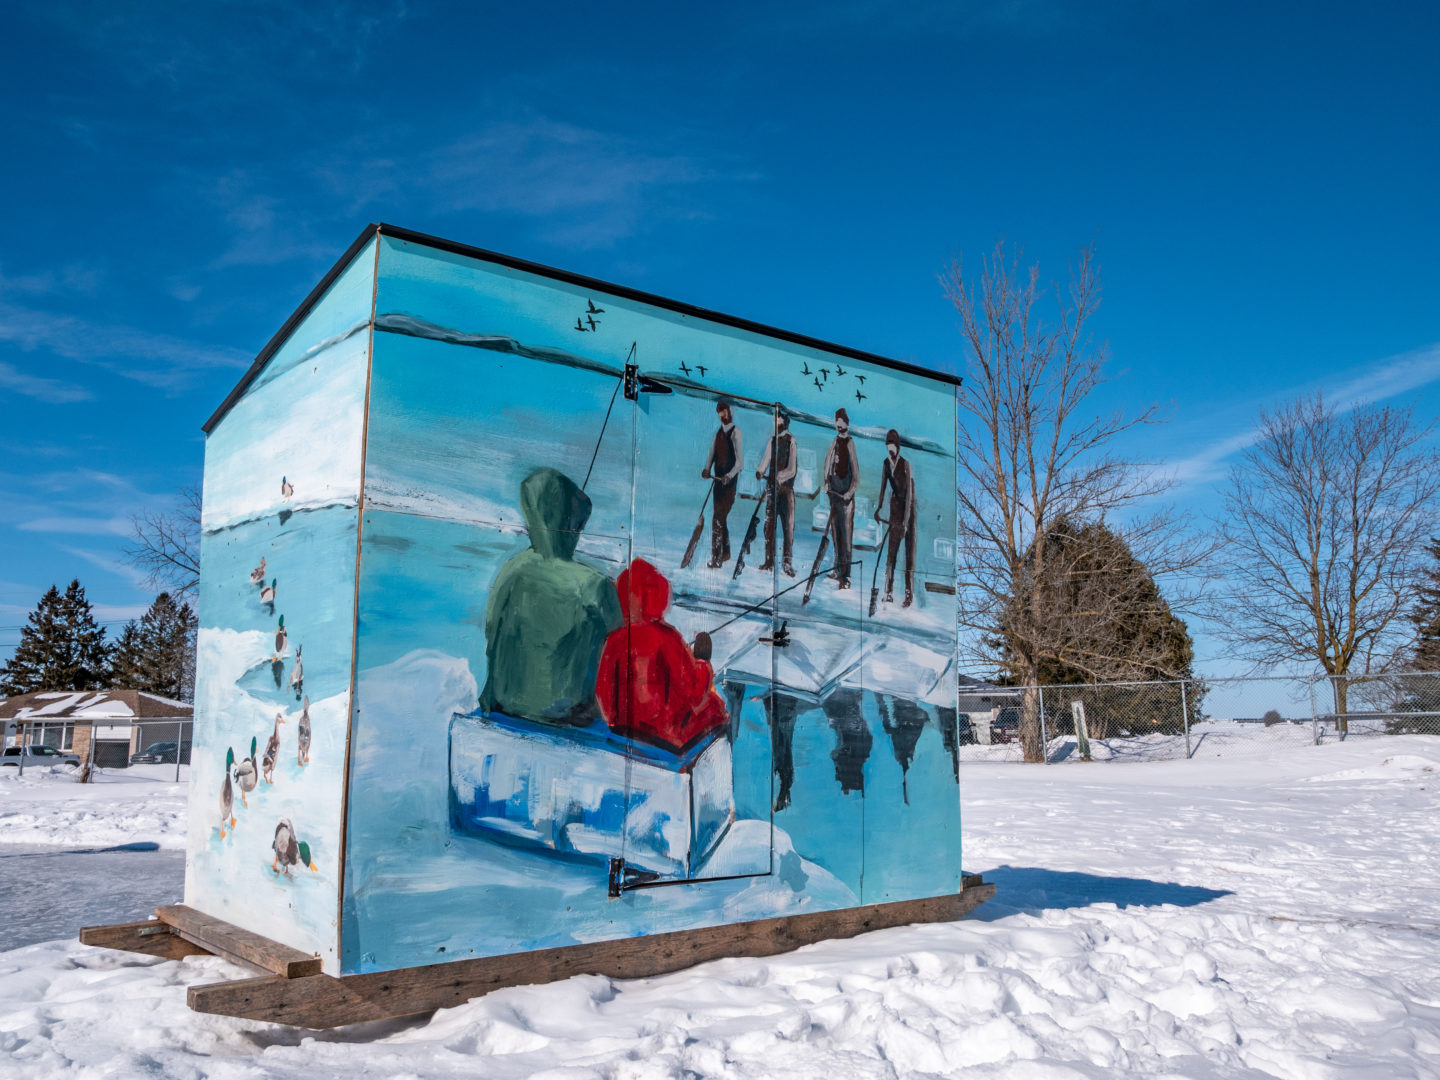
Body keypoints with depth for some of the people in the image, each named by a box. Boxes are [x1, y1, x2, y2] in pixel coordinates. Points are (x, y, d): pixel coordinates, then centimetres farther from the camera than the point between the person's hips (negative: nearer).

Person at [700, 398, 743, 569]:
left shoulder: (735, 433, -8)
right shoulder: (718, 433, 15)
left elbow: (740, 459, -15)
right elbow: (712, 454, 12)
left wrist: (729, 476, -28)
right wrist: (707, 469, -8)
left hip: (730, 480, -8)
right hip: (718, 478, 8)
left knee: (719, 518, -12)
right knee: (719, 517, 14)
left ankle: (716, 558, -12)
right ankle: (725, 553, 27)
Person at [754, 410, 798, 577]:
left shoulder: (791, 441, -3)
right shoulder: (772, 440, 12)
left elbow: (791, 469, -9)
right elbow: (766, 459, 4)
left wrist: (779, 477, -23)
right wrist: (760, 472, -16)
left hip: (786, 487, -5)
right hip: (772, 487, 5)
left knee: (788, 525, -4)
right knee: (769, 523, 4)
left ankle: (788, 563, -2)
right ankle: (769, 560, 10)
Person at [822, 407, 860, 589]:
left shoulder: (850, 444, -12)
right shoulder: (835, 442, 10)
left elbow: (856, 477, -14)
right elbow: (828, 463, 22)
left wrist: (849, 494, -19)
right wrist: (827, 482, 10)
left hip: (846, 496, -8)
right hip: (834, 492, 8)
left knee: (846, 533, -7)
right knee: (835, 531, 14)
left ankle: (846, 576, -6)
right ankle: (838, 569, 26)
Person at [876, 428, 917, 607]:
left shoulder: (905, 464, -19)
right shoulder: (886, 464, -1)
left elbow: (909, 493, -20)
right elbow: (882, 490, 5)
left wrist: (905, 521, -22)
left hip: (908, 506, -5)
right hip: (895, 506, 6)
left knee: (909, 550, -3)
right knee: (891, 548, 4)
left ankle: (910, 593, 1)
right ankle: (889, 592, 7)